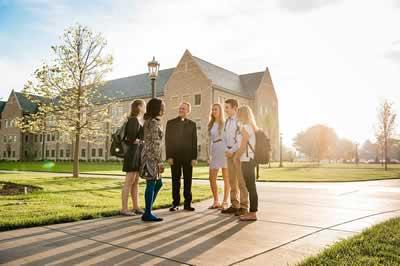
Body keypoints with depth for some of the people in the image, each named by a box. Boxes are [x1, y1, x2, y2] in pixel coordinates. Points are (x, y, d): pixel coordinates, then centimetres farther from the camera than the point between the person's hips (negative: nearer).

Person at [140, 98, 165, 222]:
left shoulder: (149, 121, 17)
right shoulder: (154, 122, -14)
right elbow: (155, 143, -18)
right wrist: (160, 161, -17)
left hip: (148, 155, 10)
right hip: (152, 156, -10)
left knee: (158, 183, 14)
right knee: (151, 184, -3)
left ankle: (148, 210, 20)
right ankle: (148, 214, 5)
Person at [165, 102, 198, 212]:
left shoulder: (192, 124, 10)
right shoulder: (171, 123, 6)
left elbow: (194, 141, 6)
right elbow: (167, 140, 1)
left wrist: (194, 157, -2)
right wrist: (169, 156, -8)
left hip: (188, 156, 1)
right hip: (175, 156, -1)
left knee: (188, 180, 4)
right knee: (175, 180, 4)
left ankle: (187, 203, 11)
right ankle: (175, 203, 11)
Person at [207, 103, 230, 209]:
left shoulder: (225, 123, 1)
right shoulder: (211, 125, 16)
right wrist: (209, 154, 13)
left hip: (224, 150, -5)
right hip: (214, 151, 5)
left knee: (226, 178, 0)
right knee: (212, 178, 2)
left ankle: (225, 202, 8)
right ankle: (216, 202, 14)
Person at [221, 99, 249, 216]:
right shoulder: (227, 121, 15)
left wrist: (232, 151, -14)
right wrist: (226, 150, 1)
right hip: (229, 153, 8)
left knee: (241, 180, -4)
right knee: (232, 180, 9)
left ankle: (243, 207, 3)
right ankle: (234, 205, 16)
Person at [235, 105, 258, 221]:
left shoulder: (245, 127, -12)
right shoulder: (252, 127, 15)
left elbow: (242, 147, -15)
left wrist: (236, 157, -2)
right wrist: (237, 155, 15)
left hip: (247, 160, -9)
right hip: (250, 159, 9)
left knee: (250, 186, -5)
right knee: (250, 186, 11)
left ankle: (253, 213, 0)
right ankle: (252, 211, 17)